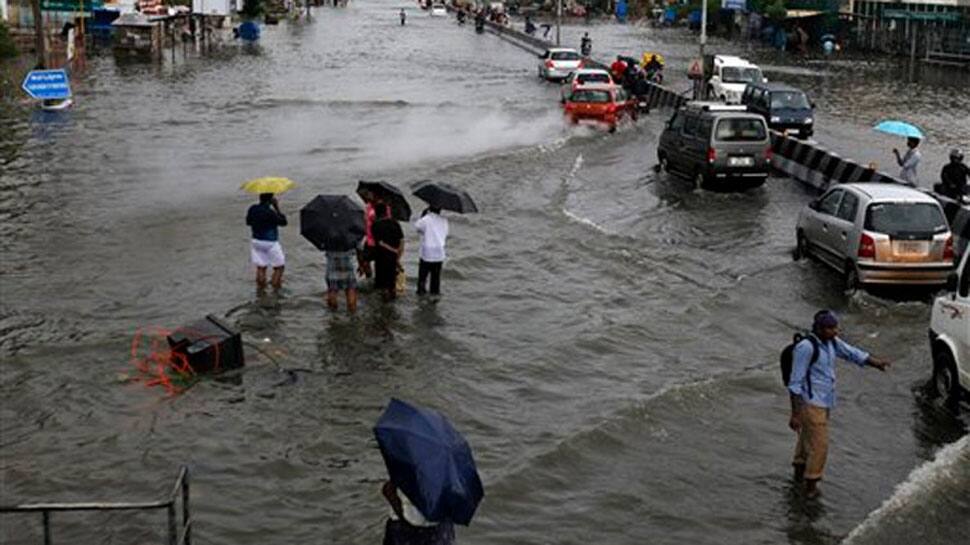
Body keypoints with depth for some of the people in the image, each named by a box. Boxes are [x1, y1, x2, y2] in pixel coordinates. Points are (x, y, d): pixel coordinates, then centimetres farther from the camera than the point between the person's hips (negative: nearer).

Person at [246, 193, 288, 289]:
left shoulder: (252, 209, -4)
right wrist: (277, 208, -12)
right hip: (270, 243, -6)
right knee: (278, 267, 7)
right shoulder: (270, 212, -23)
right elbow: (283, 222, -14)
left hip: (256, 242, 6)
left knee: (260, 267, 12)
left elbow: (248, 222, 11)